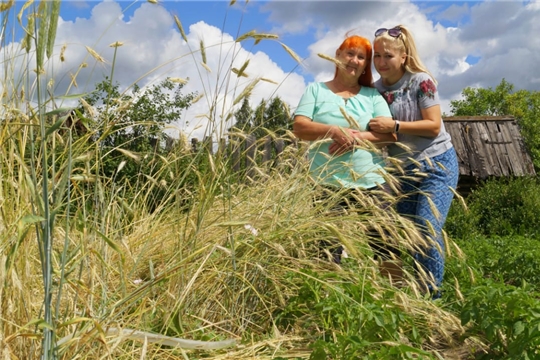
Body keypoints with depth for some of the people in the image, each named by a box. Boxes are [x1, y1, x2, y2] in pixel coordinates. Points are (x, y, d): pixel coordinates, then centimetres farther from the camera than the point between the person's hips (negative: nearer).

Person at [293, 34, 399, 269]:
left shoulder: (373, 95, 13)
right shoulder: (316, 90, 10)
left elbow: (390, 134, 3)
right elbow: (299, 127, -3)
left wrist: (356, 138, -14)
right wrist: (334, 131, -19)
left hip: (370, 183, 2)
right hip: (327, 184, -1)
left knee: (385, 249, 6)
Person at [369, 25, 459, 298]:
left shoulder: (421, 81, -10)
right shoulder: (375, 89, 3)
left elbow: (434, 126, -15)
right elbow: (376, 131, 8)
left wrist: (395, 126, -25)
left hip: (436, 165, -5)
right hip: (402, 170, 5)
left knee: (428, 229, -16)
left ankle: (433, 296, -2)